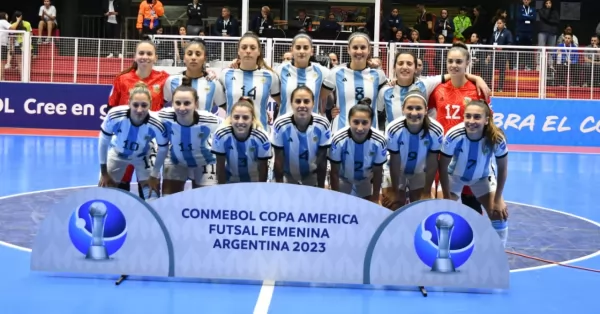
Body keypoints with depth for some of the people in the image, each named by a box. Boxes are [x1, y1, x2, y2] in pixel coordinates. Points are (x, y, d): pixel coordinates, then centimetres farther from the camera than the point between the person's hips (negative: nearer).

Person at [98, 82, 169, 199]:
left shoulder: (156, 124, -37)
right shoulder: (115, 116, -37)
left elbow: (162, 149, -15)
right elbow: (103, 142, -18)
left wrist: (154, 176, -6)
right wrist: (104, 173, -8)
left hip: (143, 157, 0)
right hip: (117, 154, 1)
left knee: (152, 198, 0)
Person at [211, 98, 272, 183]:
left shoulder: (261, 138, -29)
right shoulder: (221, 135, -28)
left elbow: (263, 168, -14)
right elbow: (220, 166, -14)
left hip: (254, 181, 0)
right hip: (230, 180, 0)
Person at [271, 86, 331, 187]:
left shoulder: (323, 124, -24)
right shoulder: (280, 125, -27)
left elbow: (322, 159, -13)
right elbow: (279, 159, -16)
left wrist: (321, 187, -8)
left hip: (312, 174, 1)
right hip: (288, 175, -1)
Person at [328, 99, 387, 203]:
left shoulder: (379, 141, -33)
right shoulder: (338, 140, -37)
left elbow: (377, 172, -15)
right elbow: (334, 172, -21)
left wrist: (375, 198, -5)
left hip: (365, 179, 1)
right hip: (342, 178, -1)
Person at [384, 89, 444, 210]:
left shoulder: (436, 131, -31)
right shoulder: (393, 130, -34)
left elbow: (432, 164, -18)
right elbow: (394, 163, -21)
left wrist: (427, 192, -10)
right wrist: (394, 191, -11)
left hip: (420, 172, 1)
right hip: (396, 172, -1)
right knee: (395, 207, 2)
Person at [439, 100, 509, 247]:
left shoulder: (497, 138, -33)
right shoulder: (453, 136, -37)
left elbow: (502, 168, -16)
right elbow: (443, 167, -22)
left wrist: (498, 199, -11)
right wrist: (447, 197, -16)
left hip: (483, 177, 1)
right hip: (454, 176, -1)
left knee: (499, 214, -4)